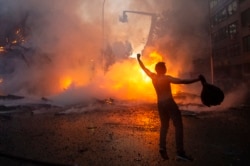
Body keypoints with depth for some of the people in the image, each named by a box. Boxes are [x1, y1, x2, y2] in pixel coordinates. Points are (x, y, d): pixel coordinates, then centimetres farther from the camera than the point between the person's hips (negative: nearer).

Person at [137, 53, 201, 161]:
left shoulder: (153, 76, 5)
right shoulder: (166, 78, -10)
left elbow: (144, 68, 19)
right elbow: (182, 81, -22)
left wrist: (138, 59, 34)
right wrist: (197, 79, -23)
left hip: (160, 104, 7)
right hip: (169, 103, -7)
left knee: (164, 125, 18)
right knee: (178, 125, -6)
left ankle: (162, 148, 6)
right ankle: (180, 153, -13)